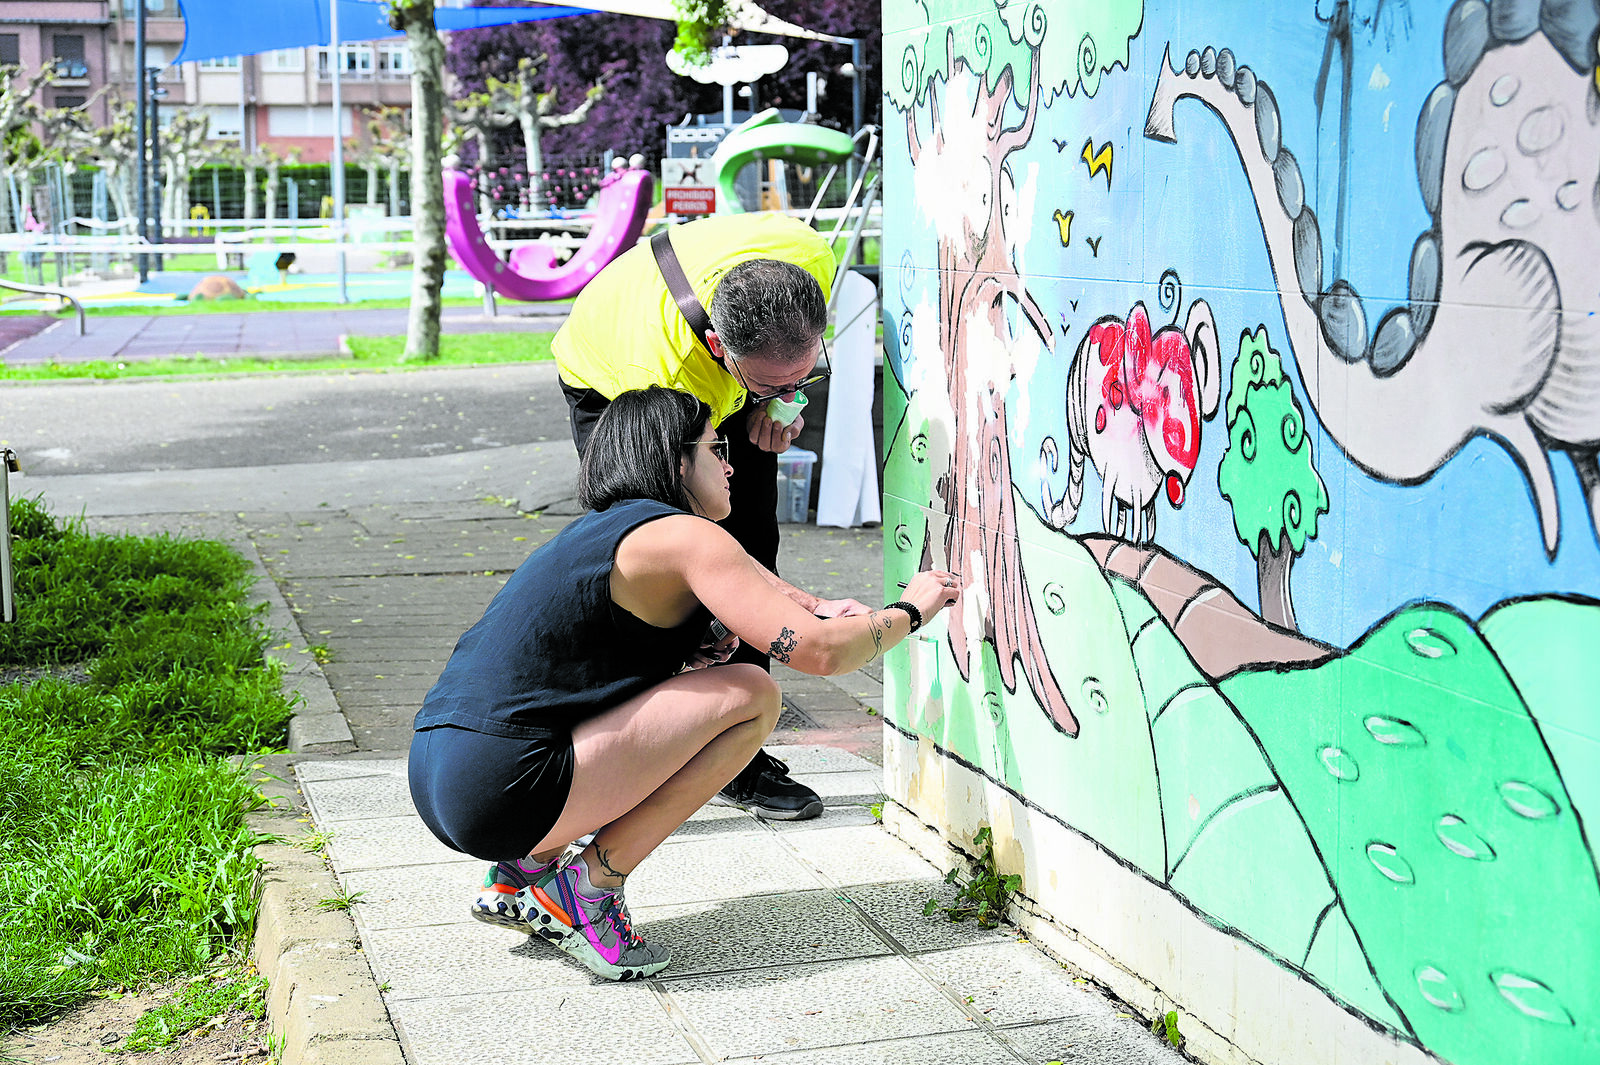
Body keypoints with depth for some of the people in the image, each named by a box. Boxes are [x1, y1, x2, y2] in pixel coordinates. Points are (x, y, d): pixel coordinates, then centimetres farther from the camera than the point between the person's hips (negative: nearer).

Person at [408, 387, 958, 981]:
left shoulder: (597, 531, 23)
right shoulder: (683, 536, -5)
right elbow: (817, 651, -10)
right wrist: (910, 611, 8)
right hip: (502, 794, -9)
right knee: (752, 697, -4)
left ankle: (525, 870, 17)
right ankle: (589, 888, -1)